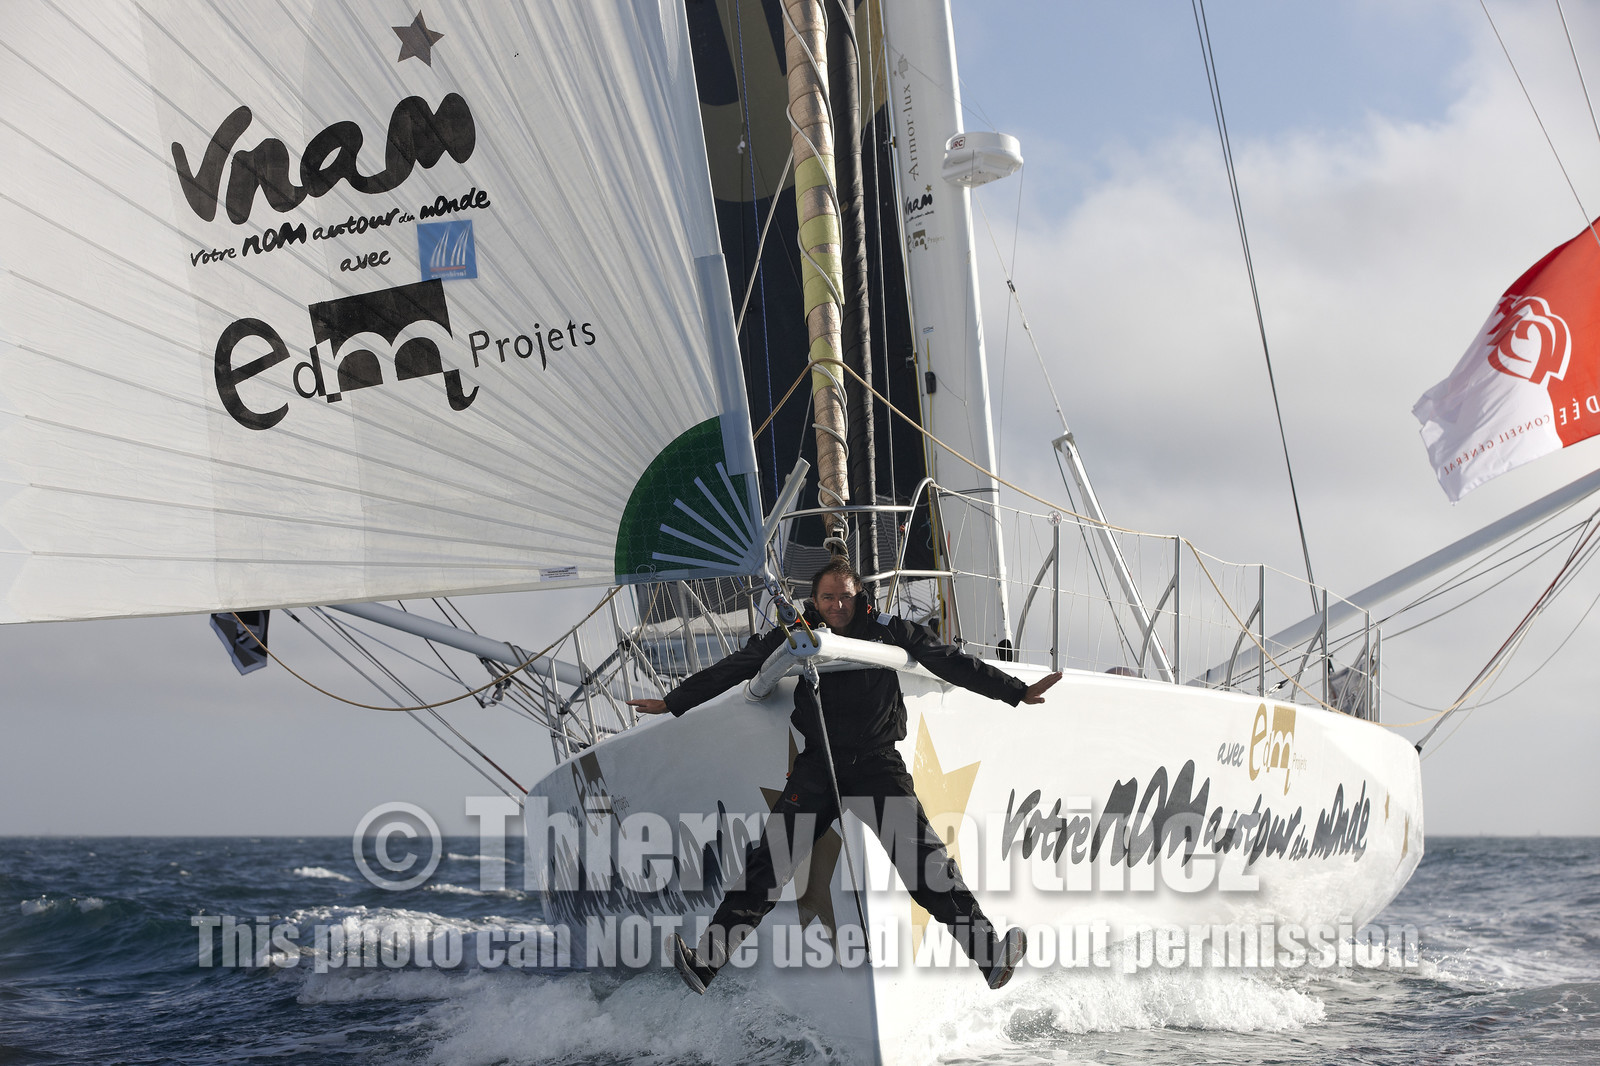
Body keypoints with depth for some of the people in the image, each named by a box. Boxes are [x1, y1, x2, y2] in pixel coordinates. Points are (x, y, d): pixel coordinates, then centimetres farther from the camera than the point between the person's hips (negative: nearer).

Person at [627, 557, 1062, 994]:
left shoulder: (889, 631, 5)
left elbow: (952, 663, 9)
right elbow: (730, 670, 10)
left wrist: (1018, 692, 9)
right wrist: (672, 702, 10)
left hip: (878, 761, -1)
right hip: (818, 765, 1)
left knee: (926, 861, -17)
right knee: (769, 859, -13)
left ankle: (988, 954, -19)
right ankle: (708, 957, -15)